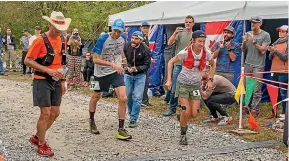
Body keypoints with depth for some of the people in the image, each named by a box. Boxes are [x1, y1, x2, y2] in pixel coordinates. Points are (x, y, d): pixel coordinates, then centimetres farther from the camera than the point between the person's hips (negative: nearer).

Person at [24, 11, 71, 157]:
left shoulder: (62, 40, 8)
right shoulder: (40, 40, -14)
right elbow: (27, 60, -14)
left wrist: (62, 81, 14)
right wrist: (48, 70, -21)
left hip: (56, 82, 7)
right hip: (42, 81, -7)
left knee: (55, 113, 9)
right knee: (45, 113, -6)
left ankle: (37, 137, 28)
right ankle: (41, 145, 11)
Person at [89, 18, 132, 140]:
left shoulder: (123, 38, -5)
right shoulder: (103, 39, -20)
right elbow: (95, 59, -22)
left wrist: (123, 58, 9)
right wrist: (112, 64, -30)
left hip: (116, 72, 3)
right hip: (101, 73, -2)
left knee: (123, 99, -13)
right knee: (96, 96, 17)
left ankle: (121, 130, -5)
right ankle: (91, 121, 42)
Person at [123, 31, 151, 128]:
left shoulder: (145, 50, -13)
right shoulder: (126, 46, -7)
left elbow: (146, 65, -10)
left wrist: (137, 69, -25)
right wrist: (127, 67, -16)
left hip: (140, 75, -2)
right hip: (128, 74, 2)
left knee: (137, 97, -7)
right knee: (127, 95, 7)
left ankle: (133, 119, 0)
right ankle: (131, 113, 33)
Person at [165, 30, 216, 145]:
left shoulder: (206, 53, -7)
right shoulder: (185, 52, -17)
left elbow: (213, 65, 14)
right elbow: (171, 62, -5)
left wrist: (210, 80, 6)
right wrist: (169, 80, -9)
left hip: (196, 85, 3)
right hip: (183, 84, -3)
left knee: (194, 114, -2)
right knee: (186, 112, -11)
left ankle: (183, 120, 34)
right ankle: (183, 134, 12)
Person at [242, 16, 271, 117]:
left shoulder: (265, 35, -2)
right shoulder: (247, 34, 10)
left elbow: (263, 50, -10)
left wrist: (254, 41, -18)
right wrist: (244, 42, -6)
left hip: (258, 66, -4)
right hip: (247, 64, 4)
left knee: (256, 90, -6)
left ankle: (255, 110, 0)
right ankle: (248, 106, 19)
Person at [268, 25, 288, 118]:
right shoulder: (275, 43, 13)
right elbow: (270, 57, 13)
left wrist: (275, 50, -19)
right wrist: (271, 52, -8)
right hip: (274, 70, 6)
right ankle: (274, 112, 16)